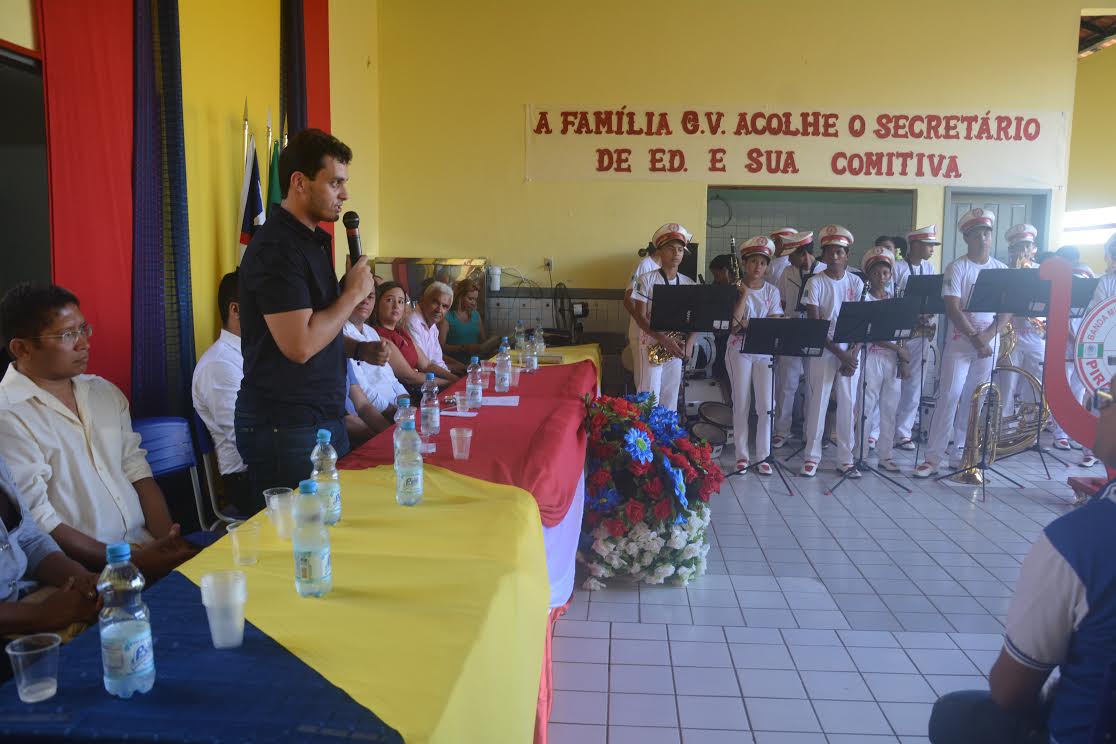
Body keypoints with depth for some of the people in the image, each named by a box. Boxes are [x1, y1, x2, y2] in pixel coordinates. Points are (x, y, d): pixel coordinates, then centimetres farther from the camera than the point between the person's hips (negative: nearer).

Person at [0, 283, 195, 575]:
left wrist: (167, 541, -2)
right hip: (86, 571, -6)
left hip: (147, 547, 6)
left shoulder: (105, 392, 14)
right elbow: (37, 524, -12)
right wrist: (134, 561, -15)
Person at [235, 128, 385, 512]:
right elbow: (299, 345, -25)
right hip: (284, 427, -9)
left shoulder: (313, 240, 14)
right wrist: (353, 293, -14)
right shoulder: (276, 247, -17)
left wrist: (358, 348, 7)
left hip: (324, 417, 9)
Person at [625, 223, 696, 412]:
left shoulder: (688, 283, 4)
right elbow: (640, 317, -12)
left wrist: (689, 342, -13)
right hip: (652, 346, -4)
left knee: (670, 399, 10)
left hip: (676, 347, 4)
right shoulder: (647, 280, -8)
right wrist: (664, 339, -22)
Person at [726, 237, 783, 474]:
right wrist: (744, 294, -13)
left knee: (766, 406, -3)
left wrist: (747, 325, -14)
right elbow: (734, 324, -12)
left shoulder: (772, 292, 7)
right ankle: (741, 455, 9)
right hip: (739, 351, -2)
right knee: (741, 405, 1)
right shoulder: (736, 289, 0)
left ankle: (763, 456, 6)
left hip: (765, 352, 2)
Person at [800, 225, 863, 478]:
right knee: (818, 402, -1)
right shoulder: (815, 282, -3)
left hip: (851, 352, 2)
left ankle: (845, 459, 13)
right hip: (823, 351, -2)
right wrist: (838, 352, -14)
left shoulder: (856, 283, 5)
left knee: (848, 404, 4)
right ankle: (812, 457, 9)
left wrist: (853, 353, -10)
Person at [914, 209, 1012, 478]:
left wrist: (987, 337, -11)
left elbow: (1006, 313, 4)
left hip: (989, 344, 4)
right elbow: (953, 309, -12)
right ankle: (933, 456, -6)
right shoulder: (957, 268, -4)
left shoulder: (1001, 270, 7)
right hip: (960, 343, -3)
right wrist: (975, 339, -17)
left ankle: (966, 450, 22)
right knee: (949, 396, -8)